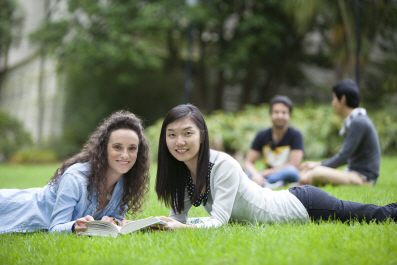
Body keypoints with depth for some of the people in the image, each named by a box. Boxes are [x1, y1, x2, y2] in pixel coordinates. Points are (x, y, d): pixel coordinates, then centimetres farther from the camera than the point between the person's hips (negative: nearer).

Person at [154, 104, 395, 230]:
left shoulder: (224, 166, -30)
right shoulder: (180, 172, -7)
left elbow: (219, 221, -33)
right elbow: (179, 216, -2)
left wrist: (183, 228, -47)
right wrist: (162, 224, -23)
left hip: (305, 206, -7)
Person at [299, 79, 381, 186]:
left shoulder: (359, 122, -16)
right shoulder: (353, 120, 15)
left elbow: (344, 156, -19)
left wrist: (318, 167, -12)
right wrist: (318, 164, 16)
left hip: (363, 178, -10)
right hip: (353, 174, 10)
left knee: (317, 173, -29)